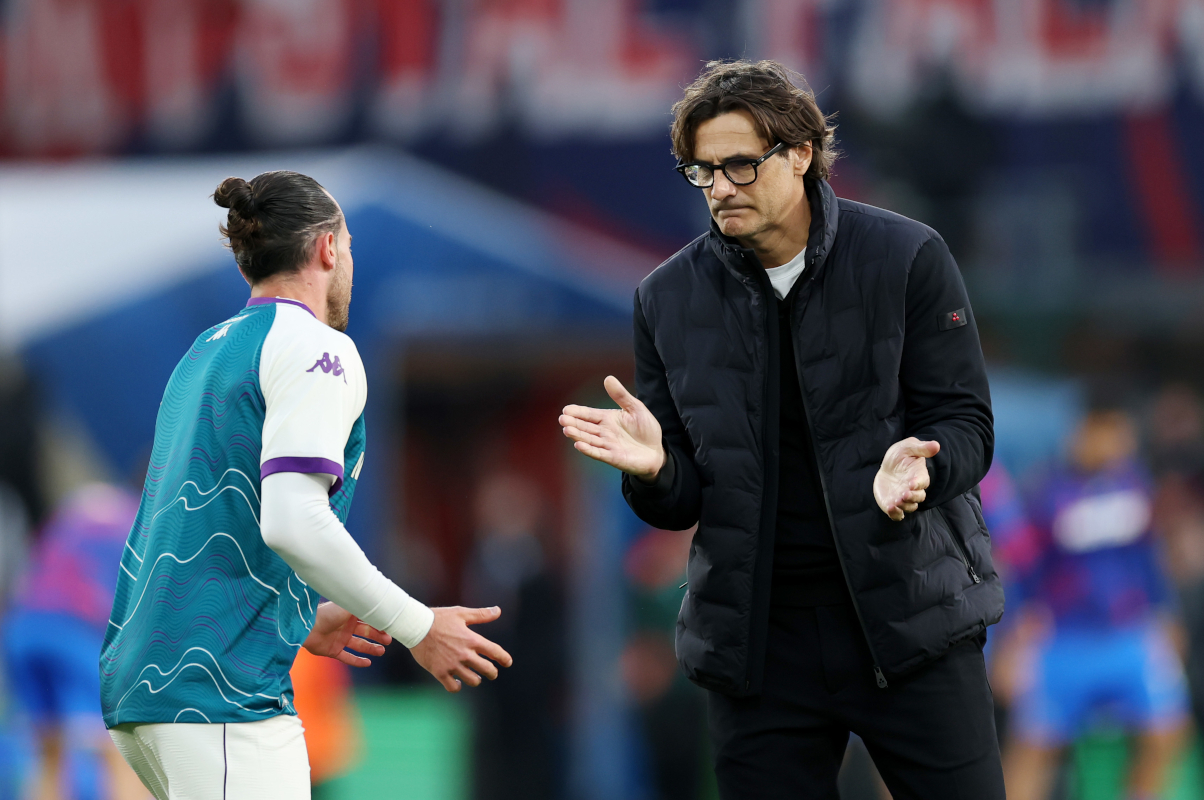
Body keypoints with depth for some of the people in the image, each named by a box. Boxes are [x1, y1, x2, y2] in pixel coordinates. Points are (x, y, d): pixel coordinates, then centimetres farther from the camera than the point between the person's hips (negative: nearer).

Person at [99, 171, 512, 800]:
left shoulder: (205, 352, 20)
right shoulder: (314, 347, -6)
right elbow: (291, 522, -19)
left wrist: (299, 620, 32)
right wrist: (420, 629, -12)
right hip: (222, 692, -9)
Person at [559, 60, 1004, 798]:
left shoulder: (908, 259, -3)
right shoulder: (668, 299, 5)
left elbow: (965, 425, -3)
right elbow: (679, 503, 7)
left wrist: (913, 468, -26)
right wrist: (655, 469, -17)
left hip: (910, 619, -2)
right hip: (758, 646, 2)